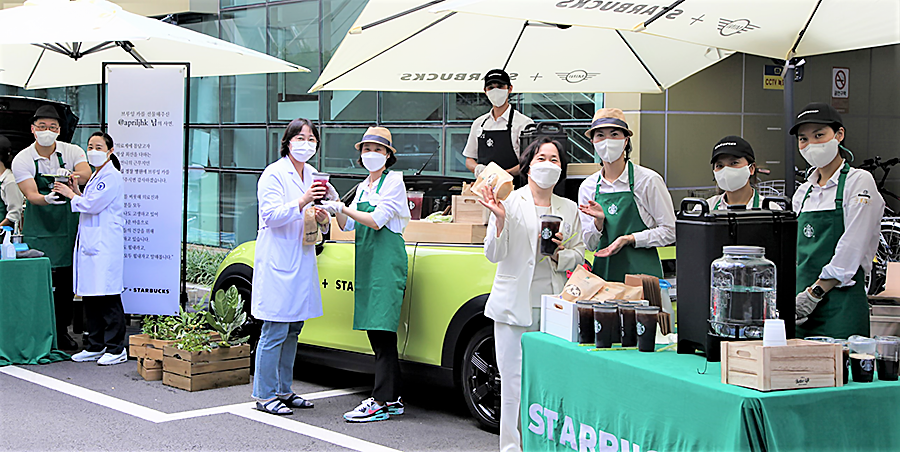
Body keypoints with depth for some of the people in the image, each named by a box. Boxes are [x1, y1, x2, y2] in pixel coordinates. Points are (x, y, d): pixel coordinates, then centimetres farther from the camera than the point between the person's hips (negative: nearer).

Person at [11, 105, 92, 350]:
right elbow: (31, 194, -16)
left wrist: (72, 174, -39)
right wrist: (46, 199, -38)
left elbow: (86, 174, -17)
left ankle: (62, 330, 16)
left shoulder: (73, 152, 0)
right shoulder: (22, 160, -4)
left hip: (68, 225, 2)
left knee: (66, 280, 5)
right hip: (39, 226, -2)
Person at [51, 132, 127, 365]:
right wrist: (76, 191, 10)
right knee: (90, 296, 11)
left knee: (109, 297, -7)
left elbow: (93, 205, -15)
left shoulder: (111, 176, -10)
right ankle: (95, 346, 19)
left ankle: (116, 349, -1)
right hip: (90, 242, 10)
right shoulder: (96, 176, 21)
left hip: (106, 244, -10)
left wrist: (71, 195, -2)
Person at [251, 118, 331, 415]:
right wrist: (302, 202, -28)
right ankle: (265, 395, 0)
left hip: (302, 262, 8)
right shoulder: (274, 174, -7)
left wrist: (323, 220, 0)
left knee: (293, 330, 11)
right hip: (277, 261, -8)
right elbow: (271, 215, -16)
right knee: (275, 332, -7)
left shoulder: (312, 175, 16)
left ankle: (283, 390, 20)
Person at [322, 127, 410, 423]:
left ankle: (380, 402, -12)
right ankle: (393, 399, 13)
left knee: (382, 329, -11)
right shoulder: (363, 187, 20)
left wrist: (343, 208, -13)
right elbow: (348, 226, 16)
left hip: (388, 258, -8)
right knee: (374, 331, 7)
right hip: (366, 259, 8)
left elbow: (377, 220, -13)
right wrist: (336, 210, -3)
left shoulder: (394, 181, -4)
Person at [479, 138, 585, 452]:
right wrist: (500, 220, -18)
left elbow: (578, 255, 16)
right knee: (515, 382, -3)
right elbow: (494, 254, -3)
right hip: (515, 305, -3)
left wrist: (559, 253, -5)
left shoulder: (569, 209, 14)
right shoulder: (510, 202, 2)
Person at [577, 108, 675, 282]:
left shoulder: (648, 180, -3)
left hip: (642, 271, -3)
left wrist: (629, 239, -14)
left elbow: (669, 231, -3)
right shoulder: (587, 187, 7)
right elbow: (590, 245, 10)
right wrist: (599, 221, -9)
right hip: (603, 272, 3)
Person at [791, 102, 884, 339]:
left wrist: (814, 293, -14)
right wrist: (791, 297, 1)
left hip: (842, 304, -5)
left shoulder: (859, 182, -3)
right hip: (803, 307, 5)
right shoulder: (803, 192, 16)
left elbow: (851, 250, -11)